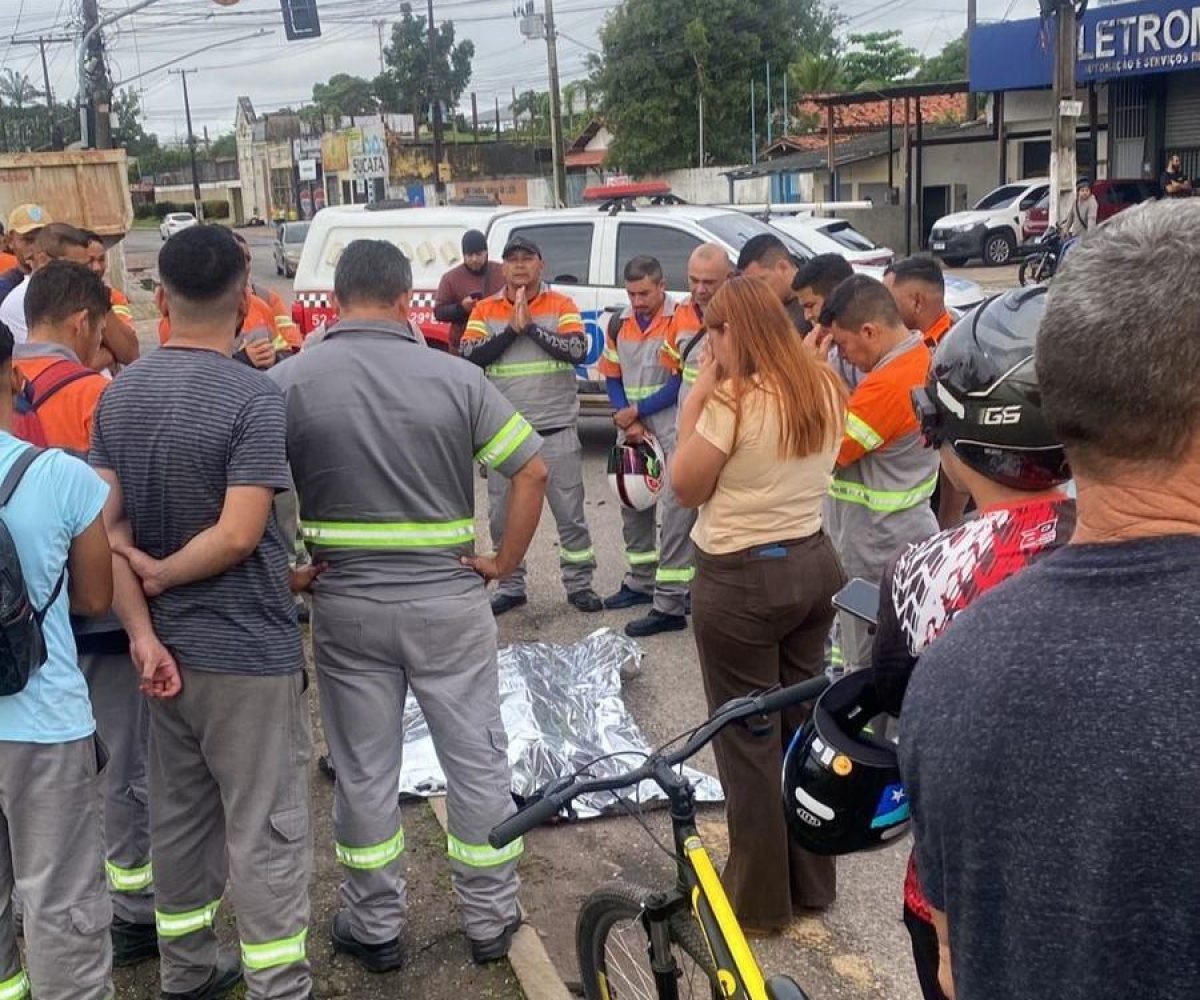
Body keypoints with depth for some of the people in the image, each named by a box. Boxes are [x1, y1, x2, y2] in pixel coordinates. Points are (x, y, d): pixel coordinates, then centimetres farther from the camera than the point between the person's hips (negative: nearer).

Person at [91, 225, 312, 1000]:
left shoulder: (119, 394, 3)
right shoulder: (255, 397, -17)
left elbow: (104, 524, 0)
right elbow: (239, 534, -23)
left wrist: (141, 629, -4)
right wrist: (160, 574, -9)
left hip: (169, 644, 7)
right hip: (248, 651, -7)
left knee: (178, 816, 19)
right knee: (264, 831, 3)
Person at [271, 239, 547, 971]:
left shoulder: (288, 381, -5)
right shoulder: (454, 376, -6)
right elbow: (532, 471, -6)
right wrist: (505, 562, 1)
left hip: (346, 604, 1)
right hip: (447, 600, 0)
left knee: (364, 771, 13)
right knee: (477, 760, 13)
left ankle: (376, 927, 27)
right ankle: (491, 919, 25)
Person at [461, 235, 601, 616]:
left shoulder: (561, 305, 1)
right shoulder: (485, 310, 5)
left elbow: (578, 350, -14)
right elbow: (468, 356, -8)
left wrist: (531, 326, -15)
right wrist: (512, 330, -14)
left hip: (556, 429, -2)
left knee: (570, 511, 4)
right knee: (503, 513, 9)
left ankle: (579, 584, 16)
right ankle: (511, 586, 22)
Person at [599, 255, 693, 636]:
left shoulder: (679, 320, -12)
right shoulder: (619, 324, 8)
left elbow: (682, 381, -13)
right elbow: (612, 377, 11)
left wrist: (636, 411, -8)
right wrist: (628, 421, -3)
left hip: (673, 430, -7)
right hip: (632, 429, 7)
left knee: (674, 513, -8)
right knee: (633, 504, 16)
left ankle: (670, 604, -8)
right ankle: (641, 582, 33)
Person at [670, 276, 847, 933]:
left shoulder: (734, 402, -20)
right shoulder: (825, 389, 3)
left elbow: (686, 487, -9)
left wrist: (694, 402, -7)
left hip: (741, 579, -7)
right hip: (814, 564, 7)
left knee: (749, 738, 6)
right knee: (804, 721, 17)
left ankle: (760, 899, 19)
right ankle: (813, 881, 31)